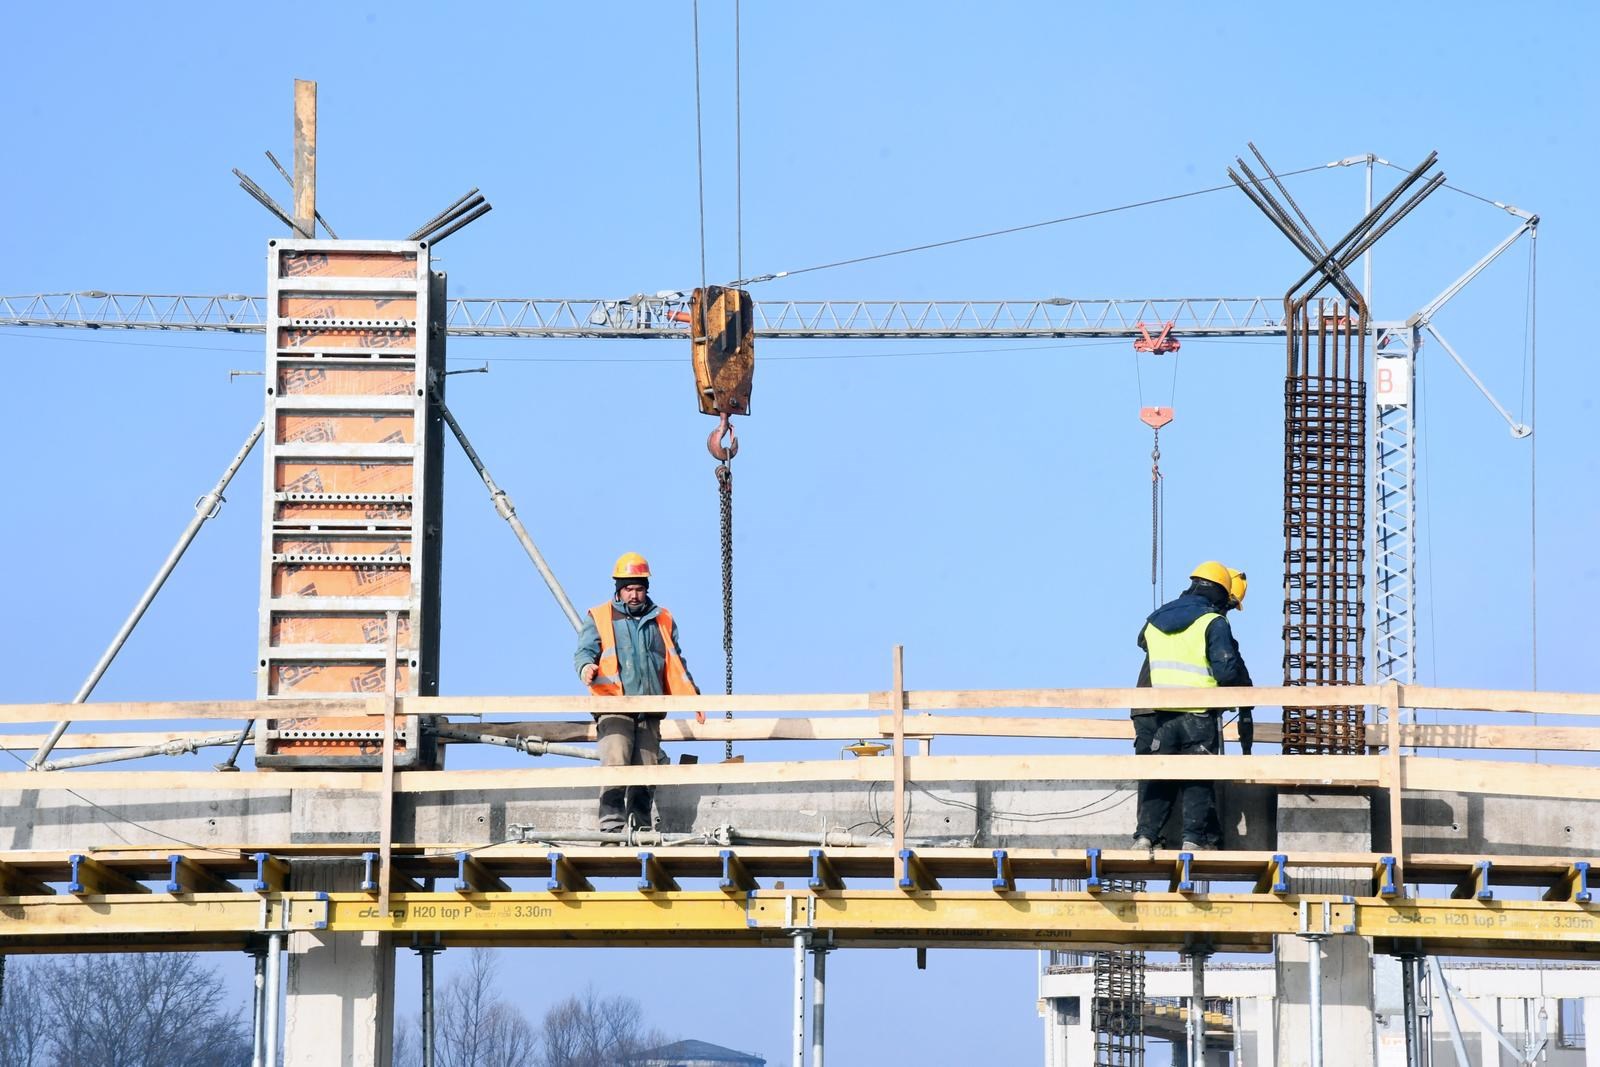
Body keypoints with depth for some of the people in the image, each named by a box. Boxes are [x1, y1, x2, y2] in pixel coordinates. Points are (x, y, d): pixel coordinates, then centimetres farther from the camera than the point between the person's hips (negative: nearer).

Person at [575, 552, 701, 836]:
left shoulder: (662, 621, 20)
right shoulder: (600, 619, 12)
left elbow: (676, 664, 24)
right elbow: (585, 650, 1)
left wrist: (692, 695, 15)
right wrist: (586, 667, -23)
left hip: (650, 710, 4)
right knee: (615, 765, -19)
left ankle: (640, 828, 4)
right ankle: (612, 827, -23)